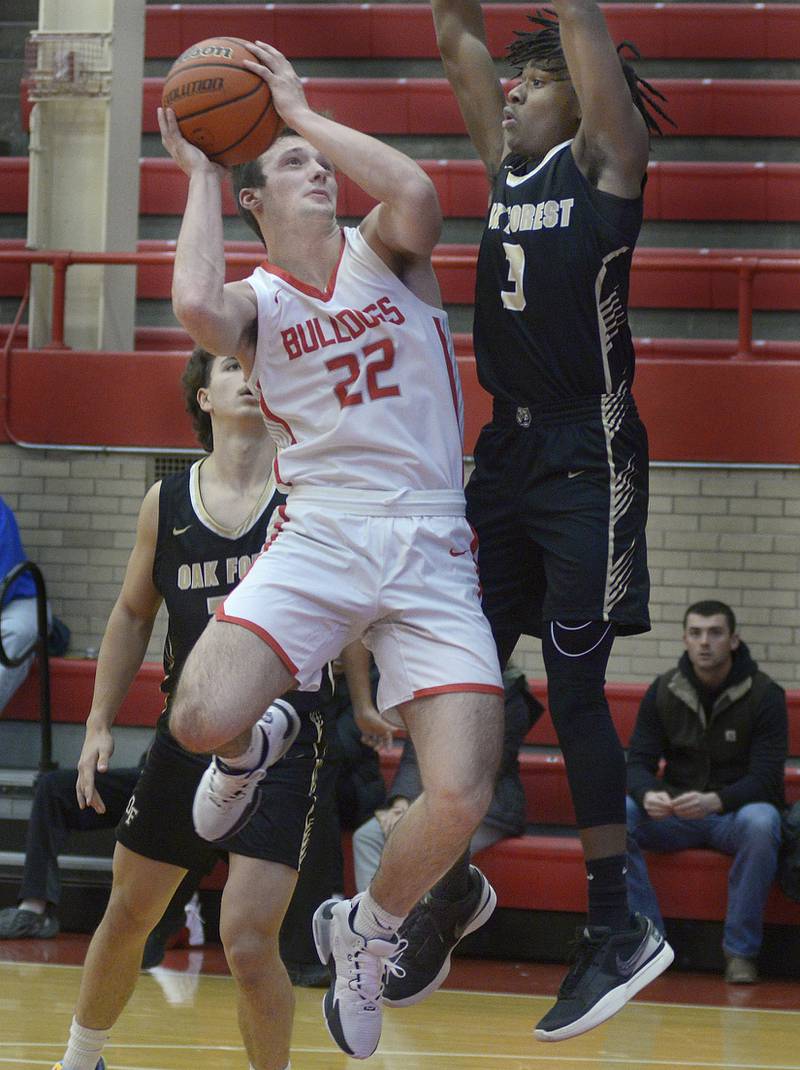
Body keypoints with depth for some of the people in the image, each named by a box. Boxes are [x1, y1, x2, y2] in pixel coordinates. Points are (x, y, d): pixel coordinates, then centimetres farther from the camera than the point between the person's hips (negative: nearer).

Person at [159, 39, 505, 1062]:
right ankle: (244, 754, 16)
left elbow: (416, 190, -16)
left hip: (432, 550, 0)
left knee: (460, 800, -15)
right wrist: (200, 175, -3)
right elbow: (195, 305, -19)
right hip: (319, 534, 0)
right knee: (202, 719, -25)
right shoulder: (255, 300, 8)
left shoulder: (380, 251, 9)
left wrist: (302, 110, -5)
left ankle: (367, 930, 16)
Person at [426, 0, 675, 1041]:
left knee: (575, 690, -8)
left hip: (588, 461, -7)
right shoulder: (506, 161, 13)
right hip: (509, 449, 7)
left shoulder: (604, 158, -5)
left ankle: (619, 928, -2)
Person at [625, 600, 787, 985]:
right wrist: (648, 795, -28)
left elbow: (766, 779, -15)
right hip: (676, 816, 3)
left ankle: (741, 951, -27)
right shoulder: (663, 691, 2)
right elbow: (638, 762, -2)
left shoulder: (765, 695, -8)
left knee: (760, 822, -39)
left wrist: (715, 801, -36)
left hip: (735, 812, -3)